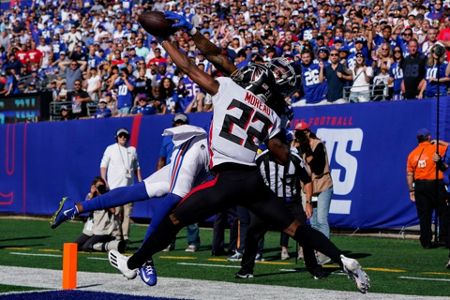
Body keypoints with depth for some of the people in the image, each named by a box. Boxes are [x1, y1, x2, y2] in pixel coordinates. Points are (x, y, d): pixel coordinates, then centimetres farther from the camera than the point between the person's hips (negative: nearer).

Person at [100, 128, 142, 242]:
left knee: (127, 213, 0)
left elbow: (136, 167, 19)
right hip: (114, 186, -3)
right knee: (116, 212, -9)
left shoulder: (132, 150, 15)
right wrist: (104, 181, -6)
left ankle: (125, 237, 2)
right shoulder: (110, 149, 6)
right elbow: (103, 165, 5)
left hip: (128, 186, 3)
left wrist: (140, 181, 10)